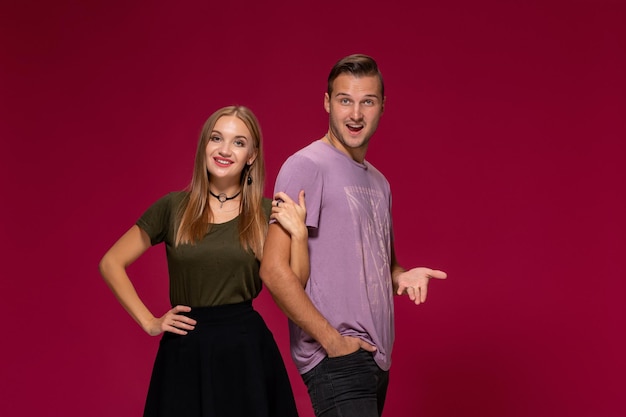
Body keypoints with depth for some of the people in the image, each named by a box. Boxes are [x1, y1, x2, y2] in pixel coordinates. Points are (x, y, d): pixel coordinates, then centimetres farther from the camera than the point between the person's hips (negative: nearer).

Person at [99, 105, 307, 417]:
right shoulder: (173, 207, 0)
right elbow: (110, 263, 6)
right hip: (185, 351, 0)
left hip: (247, 349, 0)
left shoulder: (267, 213, 1)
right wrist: (149, 322, 0)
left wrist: (299, 234, -14)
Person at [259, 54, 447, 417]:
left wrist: (402, 276, 5)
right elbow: (274, 269, -15)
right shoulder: (306, 167, -8)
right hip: (336, 360, -8)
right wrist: (333, 341, -15)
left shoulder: (378, 181, 17)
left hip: (376, 358, 8)